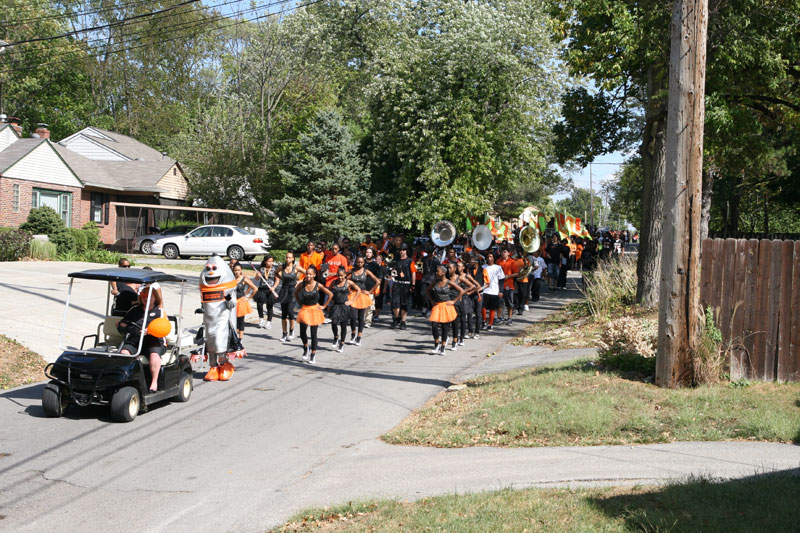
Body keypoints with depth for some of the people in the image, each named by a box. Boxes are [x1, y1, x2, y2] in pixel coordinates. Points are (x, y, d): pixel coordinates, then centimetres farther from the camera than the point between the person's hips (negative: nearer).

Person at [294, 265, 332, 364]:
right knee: (302, 332, -6)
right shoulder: (302, 284, -6)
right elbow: (296, 293, 14)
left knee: (313, 334, 2)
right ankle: (306, 348, 24)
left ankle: (313, 355, 12)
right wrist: (300, 303, 9)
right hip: (305, 310, 2)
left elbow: (330, 294, -2)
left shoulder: (318, 285, -11)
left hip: (315, 310, -1)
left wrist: (324, 306, -2)